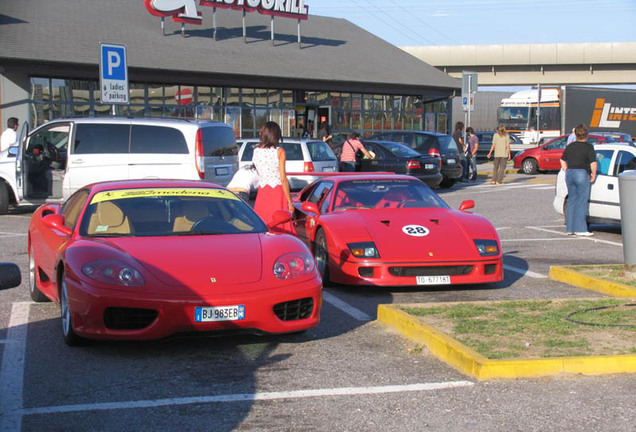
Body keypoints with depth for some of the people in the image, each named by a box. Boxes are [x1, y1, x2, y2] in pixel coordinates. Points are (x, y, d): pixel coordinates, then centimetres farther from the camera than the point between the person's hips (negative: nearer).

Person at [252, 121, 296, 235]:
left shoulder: (256, 151, 2)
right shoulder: (279, 152, -9)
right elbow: (283, 179, -9)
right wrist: (290, 202, -4)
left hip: (262, 192, 4)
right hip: (277, 191, -4)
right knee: (280, 227, 1)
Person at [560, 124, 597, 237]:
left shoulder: (570, 146, 11)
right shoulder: (588, 147, -7)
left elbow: (563, 161, 17)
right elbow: (593, 163, -14)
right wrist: (593, 174, 0)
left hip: (570, 174, 6)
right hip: (582, 174, -6)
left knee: (572, 201, 12)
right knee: (582, 202, -2)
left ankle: (570, 228, 13)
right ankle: (580, 229, -3)